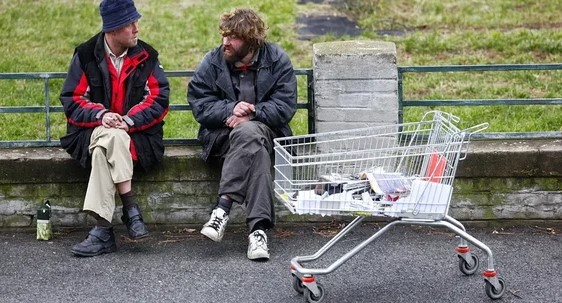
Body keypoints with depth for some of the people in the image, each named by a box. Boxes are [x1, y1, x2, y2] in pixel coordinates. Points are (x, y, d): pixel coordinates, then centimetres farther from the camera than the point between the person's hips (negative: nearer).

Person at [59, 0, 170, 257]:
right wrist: (100, 115, -17)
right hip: (93, 130, 1)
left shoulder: (146, 56, 4)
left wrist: (128, 120, -17)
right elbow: (71, 100, 1)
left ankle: (103, 230, -34)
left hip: (138, 134, 0)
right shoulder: (86, 55, 3)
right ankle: (131, 209, -33)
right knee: (112, 138, -36)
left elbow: (159, 99, -3)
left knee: (105, 147, -34)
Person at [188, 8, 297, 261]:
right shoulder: (212, 62, 1)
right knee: (254, 145, -35)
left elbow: (284, 107, -7)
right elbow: (199, 104, -4)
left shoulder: (277, 60, -1)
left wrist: (250, 114, -20)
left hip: (264, 129, 1)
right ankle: (258, 228, -43)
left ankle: (223, 207, -39)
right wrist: (231, 109, -21)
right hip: (221, 133, 0)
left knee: (249, 134, -37)